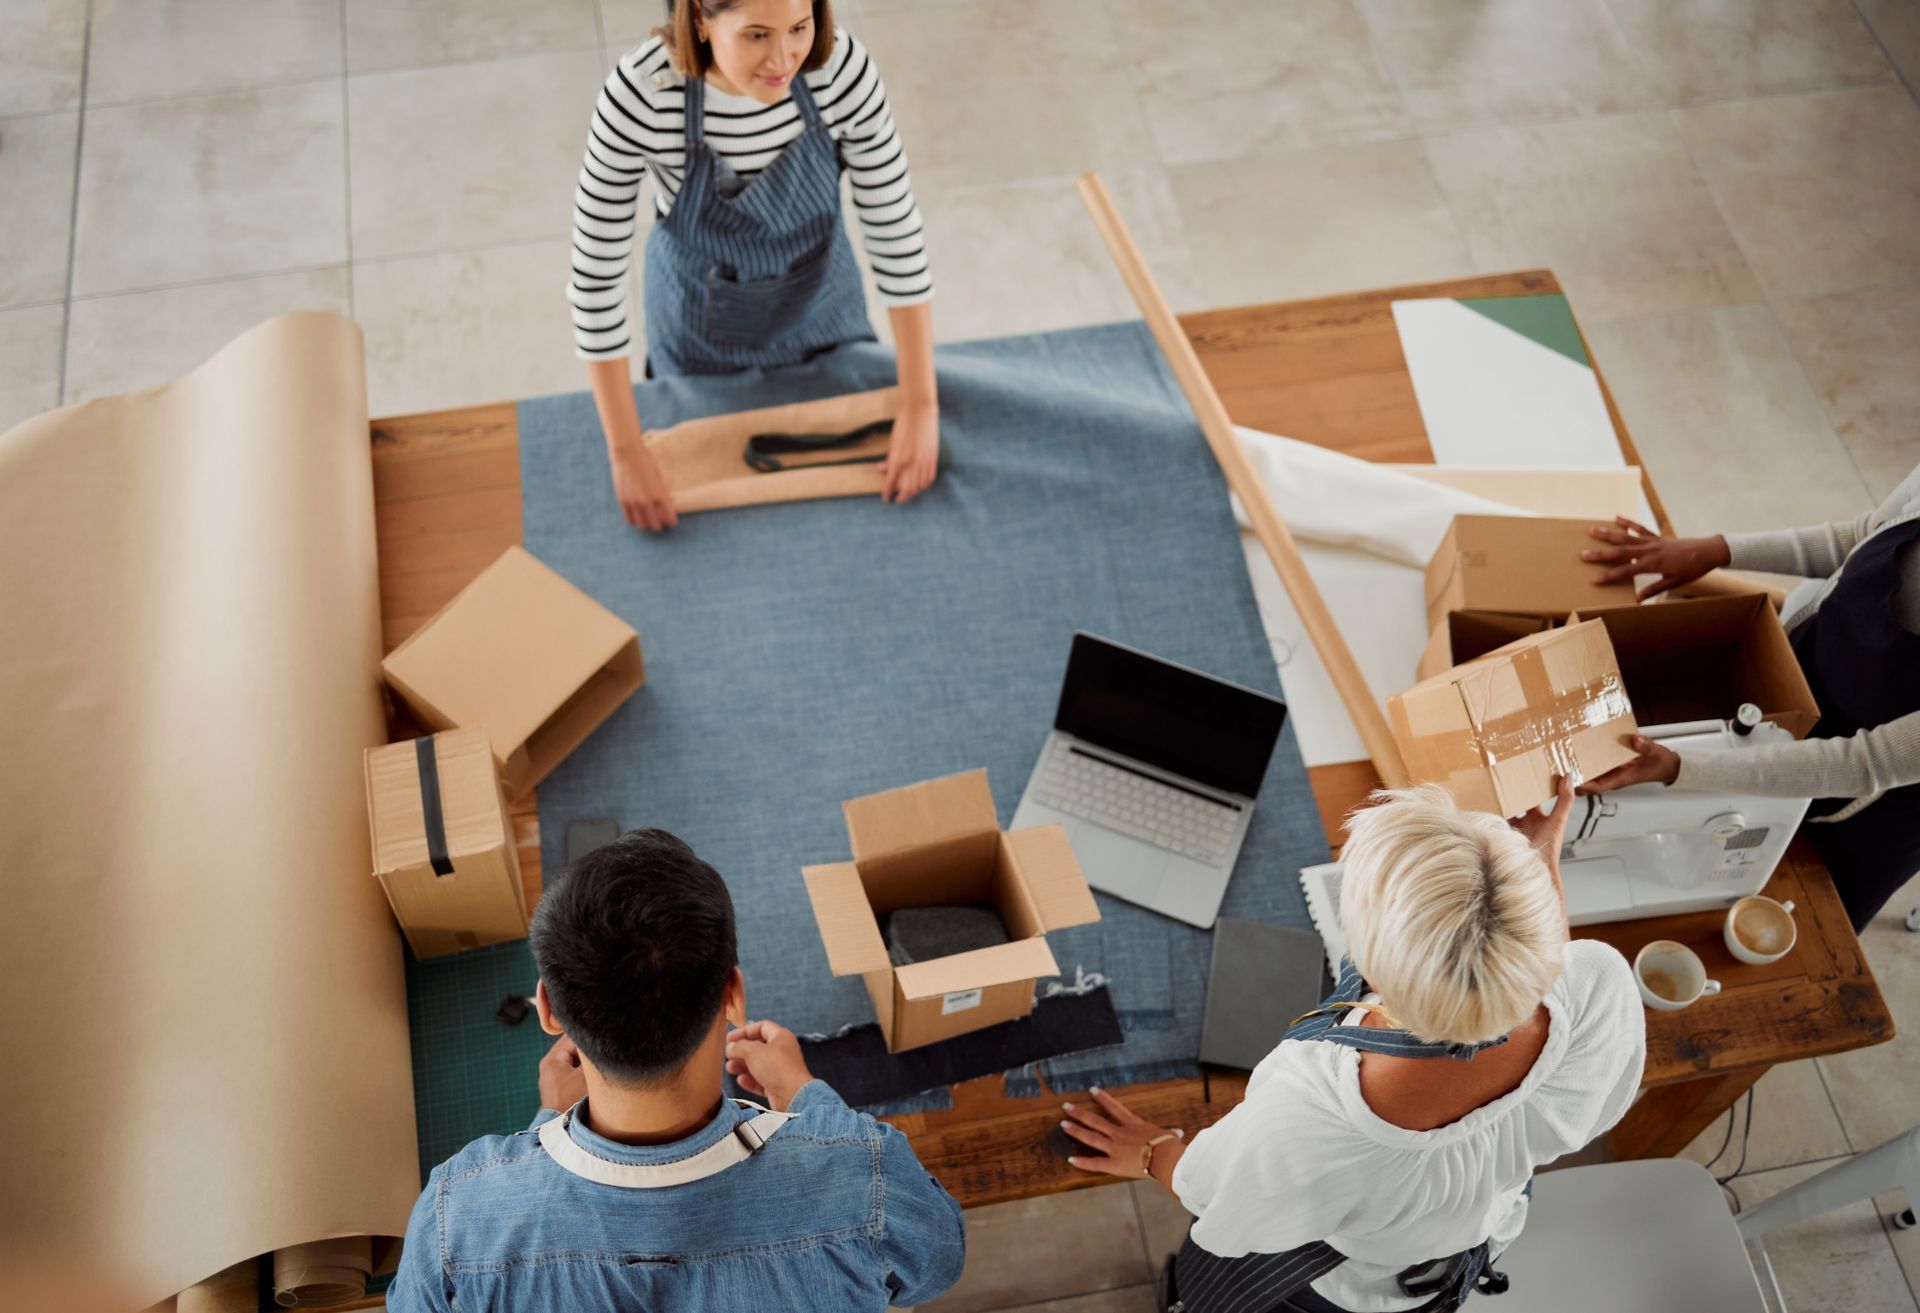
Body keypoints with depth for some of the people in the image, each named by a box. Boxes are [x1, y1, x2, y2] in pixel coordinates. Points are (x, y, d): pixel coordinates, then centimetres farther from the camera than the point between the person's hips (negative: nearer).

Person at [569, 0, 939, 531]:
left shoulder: (843, 67, -28)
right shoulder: (642, 92, -34)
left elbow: (895, 230, -20)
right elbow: (595, 271, -27)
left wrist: (921, 405, -21)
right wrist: (626, 450, -25)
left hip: (822, 308, 2)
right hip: (704, 326, -1)